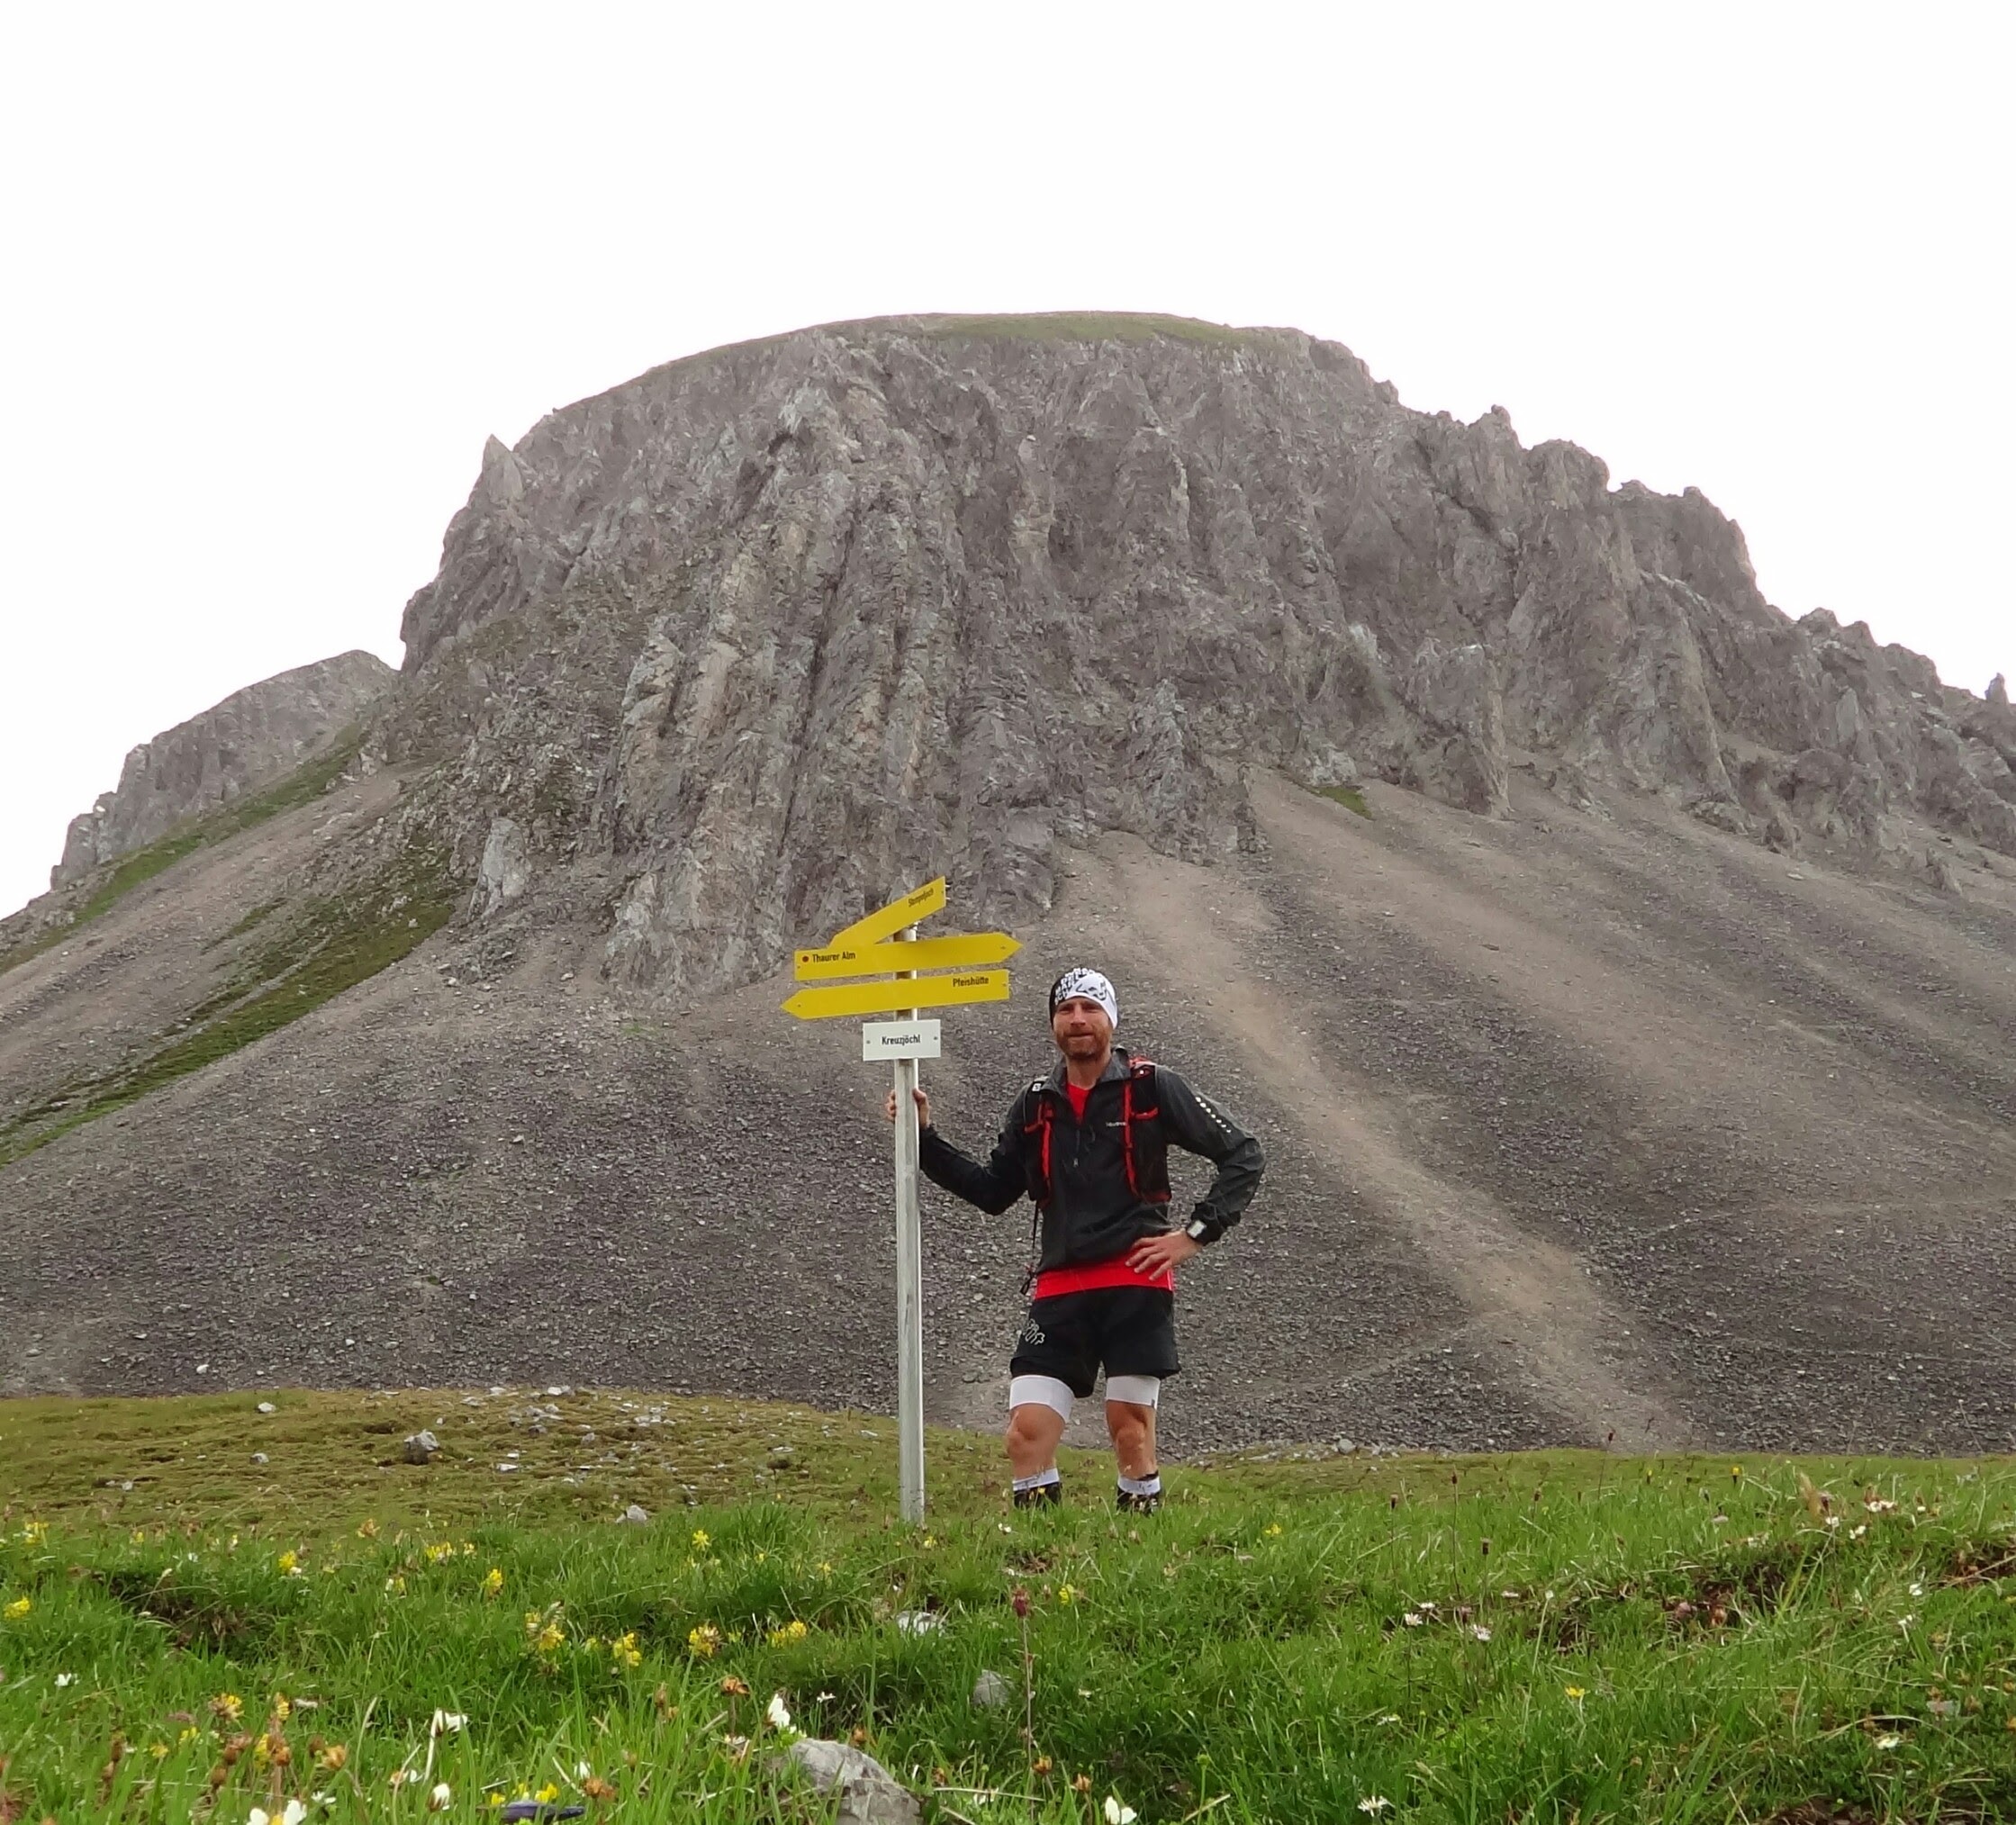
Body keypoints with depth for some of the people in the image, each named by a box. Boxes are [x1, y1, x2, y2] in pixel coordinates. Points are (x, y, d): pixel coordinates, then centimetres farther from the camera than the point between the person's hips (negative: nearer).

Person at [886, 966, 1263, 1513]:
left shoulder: (1151, 1087, 1)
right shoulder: (1036, 1104, 14)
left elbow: (1242, 1154, 4)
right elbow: (992, 1192, 20)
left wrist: (1196, 1233, -2)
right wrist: (925, 1138, 12)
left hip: (1136, 1282, -3)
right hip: (1059, 1288, 3)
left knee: (1131, 1427, -4)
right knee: (1027, 1431, -7)